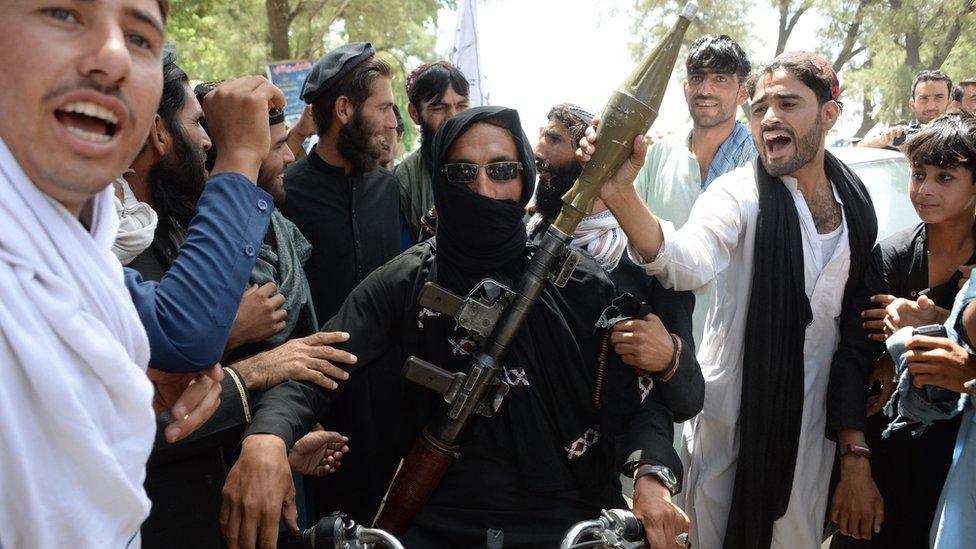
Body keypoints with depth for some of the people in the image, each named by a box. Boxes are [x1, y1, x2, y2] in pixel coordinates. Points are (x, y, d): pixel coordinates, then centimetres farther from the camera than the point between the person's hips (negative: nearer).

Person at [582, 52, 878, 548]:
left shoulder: (856, 202, 0)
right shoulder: (739, 195, -16)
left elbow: (859, 307, 12)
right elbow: (687, 263, -37)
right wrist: (620, 194, -54)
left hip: (816, 409, 4)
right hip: (733, 407, -4)